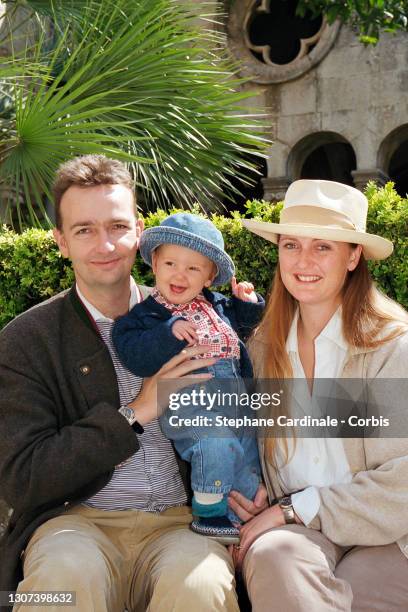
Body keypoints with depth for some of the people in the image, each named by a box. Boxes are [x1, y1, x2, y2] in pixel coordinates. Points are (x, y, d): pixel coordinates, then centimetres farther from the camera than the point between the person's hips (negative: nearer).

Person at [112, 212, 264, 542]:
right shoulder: (145, 314, -2)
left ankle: (242, 517, 30)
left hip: (232, 399, 7)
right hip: (187, 404, -7)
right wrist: (169, 331, -28)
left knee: (248, 452, 12)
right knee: (218, 441, -29)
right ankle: (208, 512, -11)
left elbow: (241, 327, 34)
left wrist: (248, 303, 15)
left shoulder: (217, 305, 17)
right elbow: (136, 358, -17)